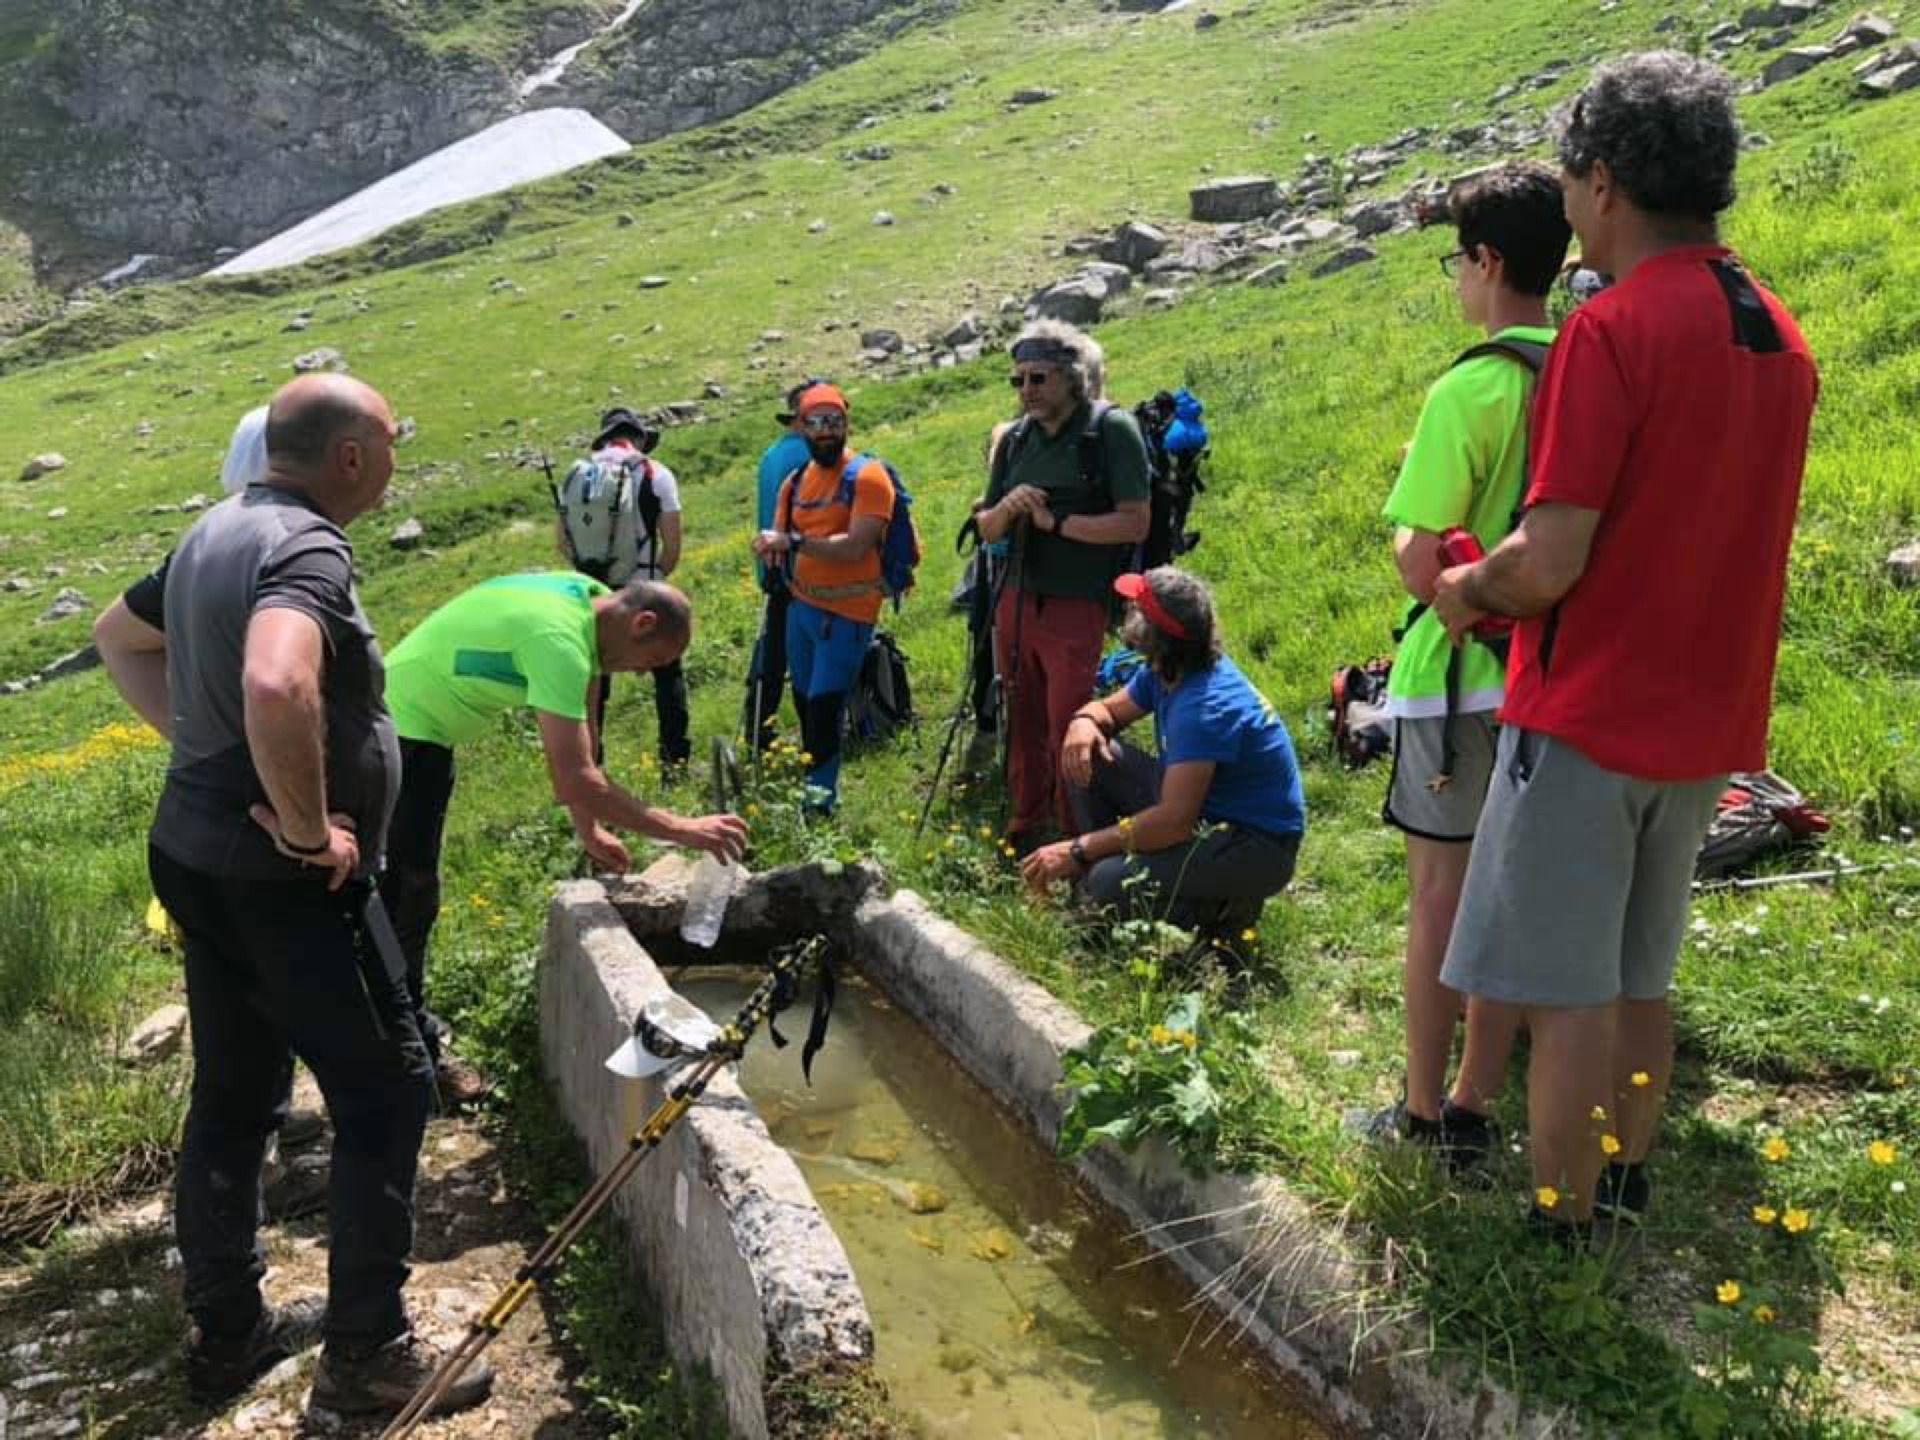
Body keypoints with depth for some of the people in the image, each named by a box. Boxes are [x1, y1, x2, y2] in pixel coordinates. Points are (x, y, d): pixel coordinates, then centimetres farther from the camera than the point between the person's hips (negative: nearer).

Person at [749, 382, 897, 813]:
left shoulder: (867, 476, -12)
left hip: (846, 614, -7)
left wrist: (794, 541, -24)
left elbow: (856, 547, -23)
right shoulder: (795, 482, 9)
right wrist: (770, 548, -10)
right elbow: (779, 541, 14)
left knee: (824, 710, -8)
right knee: (805, 704, 15)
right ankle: (813, 789, 29)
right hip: (801, 607, 7)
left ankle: (819, 799, 2)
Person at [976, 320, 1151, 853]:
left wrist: (1055, 521, -15)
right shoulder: (1016, 439, 10)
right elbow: (986, 531, 15)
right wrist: (1006, 509, -8)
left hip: (1076, 608, -6)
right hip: (1015, 603, 6)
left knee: (1067, 731, -4)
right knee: (1022, 725, 13)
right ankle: (1023, 834, 26)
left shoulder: (1112, 430, -7)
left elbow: (1135, 524, -15)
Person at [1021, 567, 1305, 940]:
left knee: (1112, 886, -31)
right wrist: (1083, 721, -14)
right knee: (1087, 756, -1)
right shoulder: (1164, 672, -2)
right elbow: (1109, 709, 13)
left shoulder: (1204, 707, -30)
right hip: (1202, 805, 9)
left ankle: (1225, 911, -5)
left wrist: (1078, 851, -29)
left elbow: (1174, 820, -34)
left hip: (1259, 847, -9)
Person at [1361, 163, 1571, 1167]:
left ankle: (1422, 1112, 15)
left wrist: (1409, 523, 2)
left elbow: (1420, 563, -19)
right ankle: (1472, 1109, 23)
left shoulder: (1470, 389, -16)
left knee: (1439, 893, 4)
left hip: (1459, 676, -6)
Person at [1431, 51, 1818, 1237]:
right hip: (1706, 722, 8)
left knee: (1569, 997, 2)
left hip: (1588, 716, -8)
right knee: (1640, 981, 19)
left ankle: (1562, 1242, 13)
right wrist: (1506, 582, 17)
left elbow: (1547, 564, -22)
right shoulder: (1780, 336, 9)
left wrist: (1465, 589, -2)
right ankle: (1624, 1191, 32)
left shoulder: (1611, 331, -17)